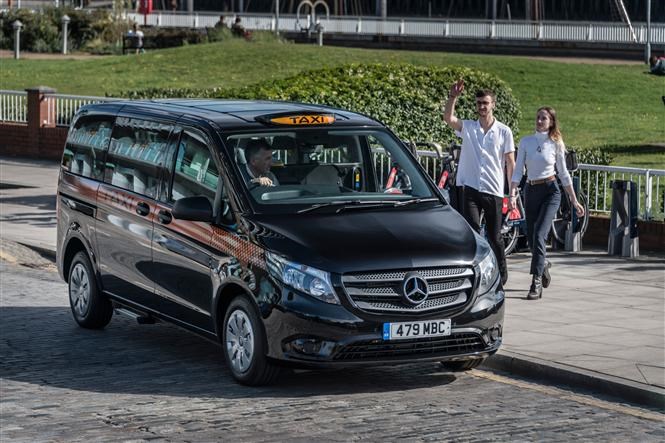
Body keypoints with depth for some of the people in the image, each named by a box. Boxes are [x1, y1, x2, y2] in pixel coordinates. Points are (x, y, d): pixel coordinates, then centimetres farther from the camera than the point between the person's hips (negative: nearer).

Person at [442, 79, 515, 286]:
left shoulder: (503, 131, 1)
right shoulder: (468, 127, 5)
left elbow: (510, 162, 3)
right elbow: (448, 118, -13)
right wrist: (453, 97, -26)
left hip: (494, 191, -1)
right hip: (471, 189, 1)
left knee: (494, 236, 8)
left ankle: (501, 275, 24)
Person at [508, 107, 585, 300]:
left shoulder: (556, 144, 1)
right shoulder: (526, 142, 3)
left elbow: (563, 174, 8)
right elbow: (518, 170, 0)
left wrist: (574, 200, 8)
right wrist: (512, 194, -13)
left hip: (550, 191, -3)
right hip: (531, 191, 3)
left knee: (539, 235, -18)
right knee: (531, 238, 9)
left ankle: (536, 283, -19)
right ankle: (543, 264, 42)